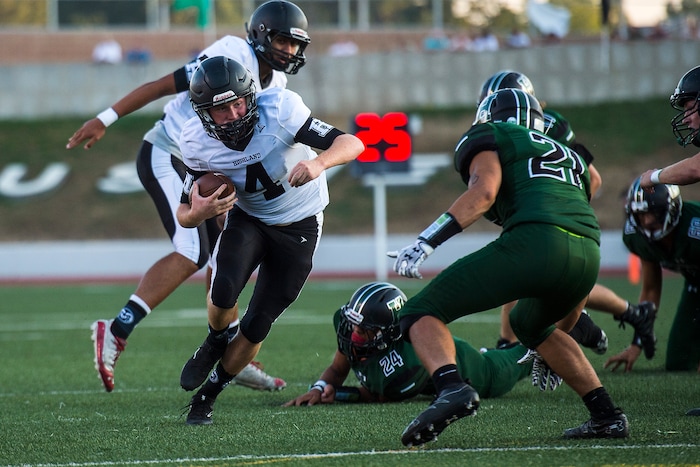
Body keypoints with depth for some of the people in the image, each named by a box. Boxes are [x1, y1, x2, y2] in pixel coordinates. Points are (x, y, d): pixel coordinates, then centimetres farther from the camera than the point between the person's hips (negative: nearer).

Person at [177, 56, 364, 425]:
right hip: (247, 218, 1)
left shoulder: (279, 109, -30)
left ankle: (208, 395, 22)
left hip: (299, 225, -1)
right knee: (224, 290, -27)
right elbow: (184, 214, -10)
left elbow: (351, 144, -32)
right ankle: (215, 343, 7)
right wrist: (201, 211, -35)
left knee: (257, 325, 0)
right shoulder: (197, 143, -20)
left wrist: (318, 163, -54)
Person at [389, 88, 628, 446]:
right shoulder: (568, 156, 38)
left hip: (534, 241, -6)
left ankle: (453, 388, -29)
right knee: (530, 323, 37)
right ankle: (606, 415, 27)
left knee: (422, 313, 2)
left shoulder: (489, 136, 20)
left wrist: (424, 243, -7)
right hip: (589, 257, 6)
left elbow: (484, 191, -2)